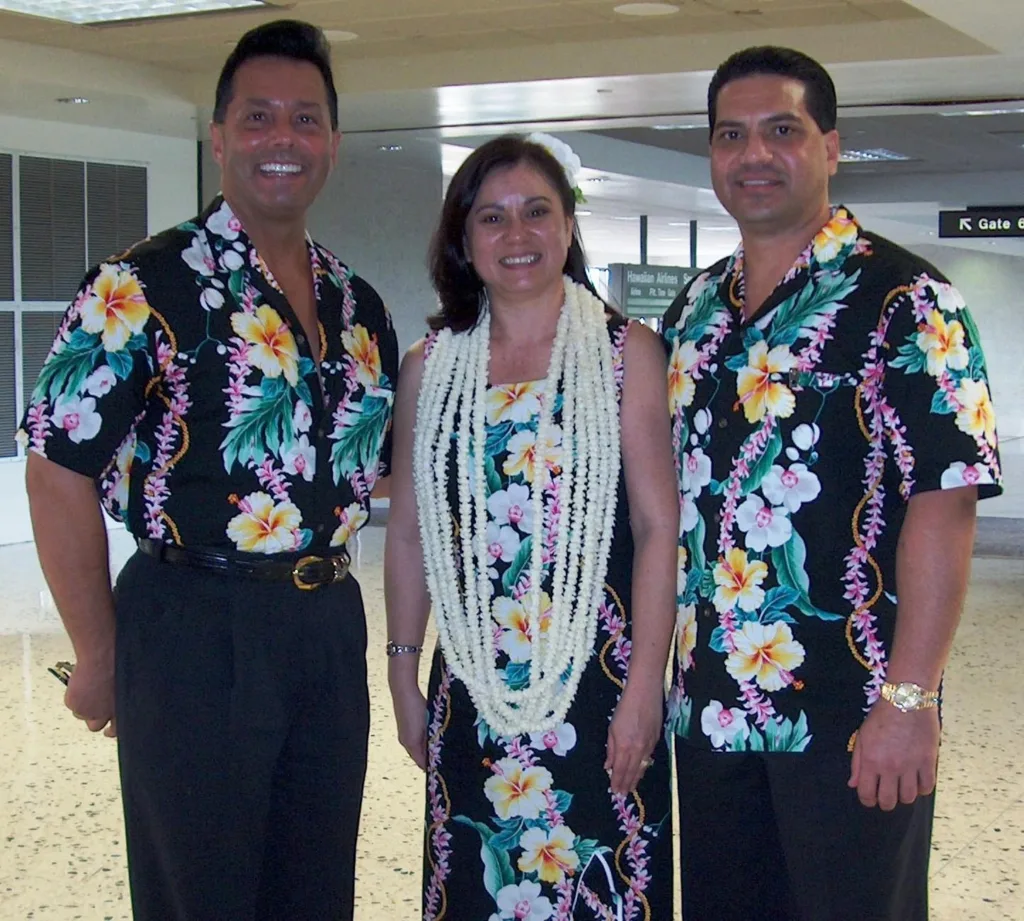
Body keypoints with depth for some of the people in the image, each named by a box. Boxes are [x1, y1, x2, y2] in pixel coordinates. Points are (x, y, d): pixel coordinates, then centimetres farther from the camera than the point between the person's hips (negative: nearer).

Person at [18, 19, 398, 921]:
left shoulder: (358, 305, 10)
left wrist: (326, 592, 8)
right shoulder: (144, 287, -10)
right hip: (195, 633, -6)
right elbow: (61, 474, -11)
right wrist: (101, 661, -8)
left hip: (330, 626, 6)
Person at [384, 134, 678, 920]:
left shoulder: (626, 353, -2)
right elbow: (409, 534, 10)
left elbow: (658, 526, -6)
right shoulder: (431, 367, 7)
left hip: (598, 681, -3)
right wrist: (403, 677, 9)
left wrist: (645, 685, -11)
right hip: (474, 686, 3)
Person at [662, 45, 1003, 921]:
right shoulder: (695, 310, 11)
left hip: (849, 717, -6)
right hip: (708, 708, 6)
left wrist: (909, 701, -20)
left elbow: (944, 505, -15)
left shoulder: (902, 301, -9)